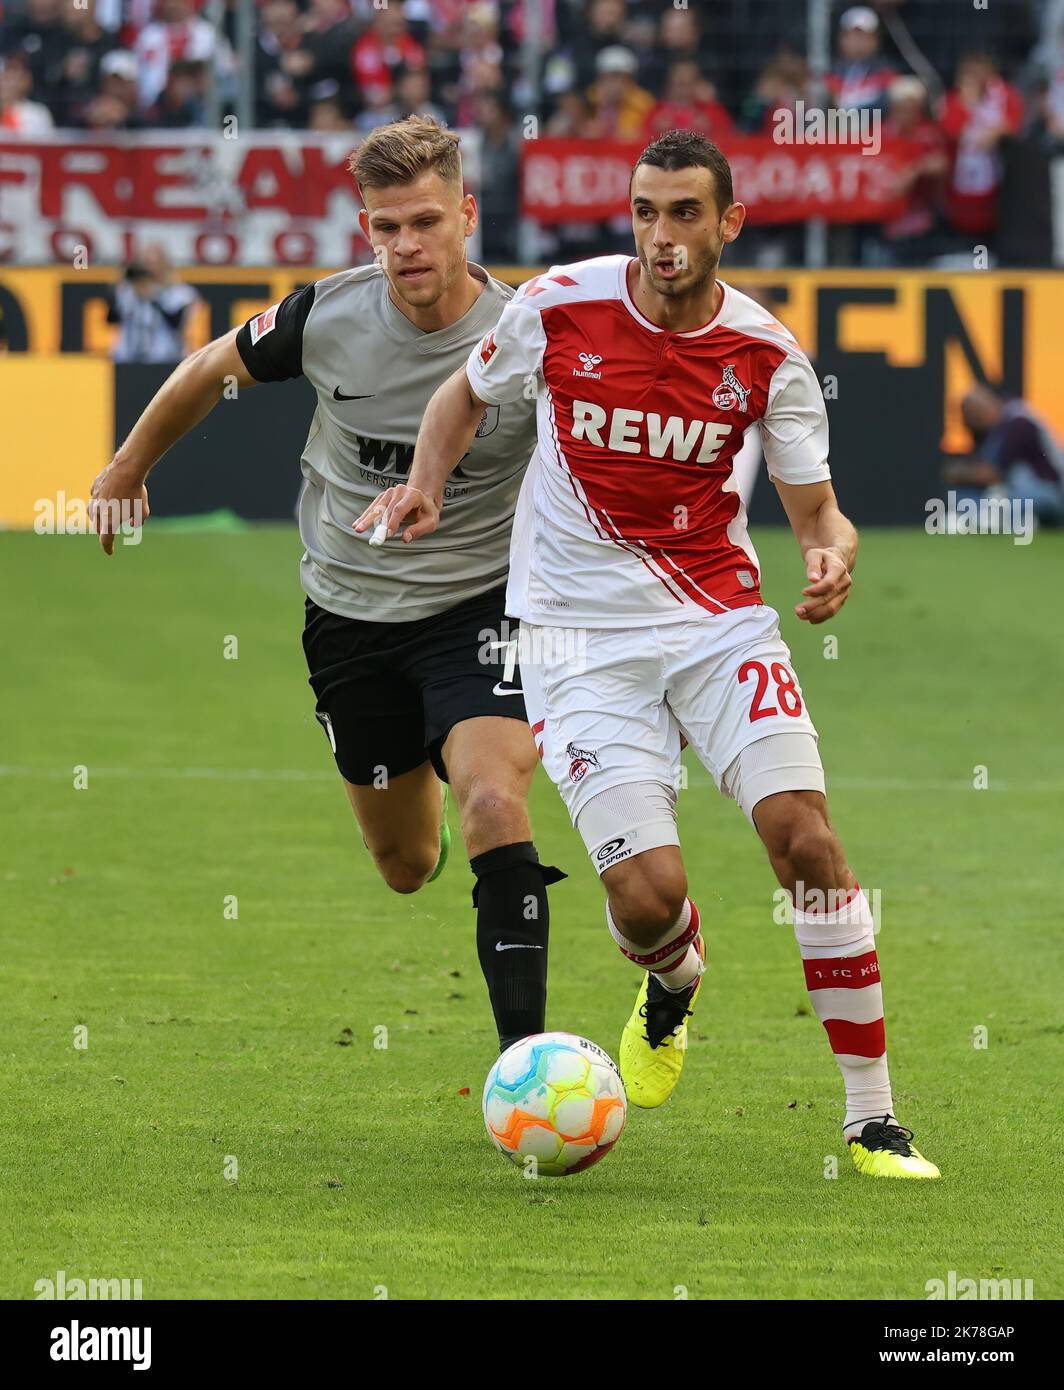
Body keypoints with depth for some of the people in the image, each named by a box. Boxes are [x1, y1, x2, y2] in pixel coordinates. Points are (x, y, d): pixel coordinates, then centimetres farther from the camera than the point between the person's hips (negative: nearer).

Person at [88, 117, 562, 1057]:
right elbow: (214, 370, 8)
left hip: (476, 606, -3)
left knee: (494, 803, -28)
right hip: (350, 615, 3)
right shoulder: (328, 315, -13)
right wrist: (129, 467, 21)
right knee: (405, 866, 12)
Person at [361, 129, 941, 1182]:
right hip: (582, 634, -1)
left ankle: (873, 1117, -7)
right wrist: (424, 488, -4)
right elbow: (466, 394, 13)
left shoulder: (766, 356, -4)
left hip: (719, 619, 1)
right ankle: (673, 980, 27)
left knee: (806, 838, -17)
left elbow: (816, 510, 2)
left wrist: (831, 555, -21)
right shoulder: (559, 307, -7)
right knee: (647, 893, -15)